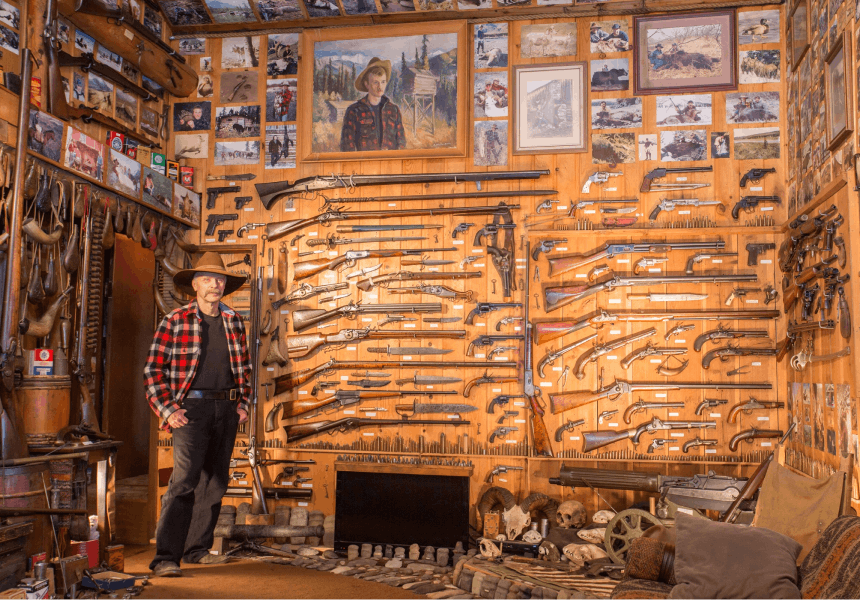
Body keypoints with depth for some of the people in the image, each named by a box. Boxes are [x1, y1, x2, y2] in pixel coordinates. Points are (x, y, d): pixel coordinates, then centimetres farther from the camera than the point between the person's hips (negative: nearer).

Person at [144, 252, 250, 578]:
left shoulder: (234, 322, 11)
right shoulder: (175, 321, -3)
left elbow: (244, 367, 20)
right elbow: (153, 369, -3)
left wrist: (242, 403, 11)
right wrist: (167, 410, -10)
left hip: (226, 410, 5)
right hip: (191, 407, -5)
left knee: (214, 482, 10)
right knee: (184, 480, -14)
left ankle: (198, 548, 22)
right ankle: (166, 558, -11)